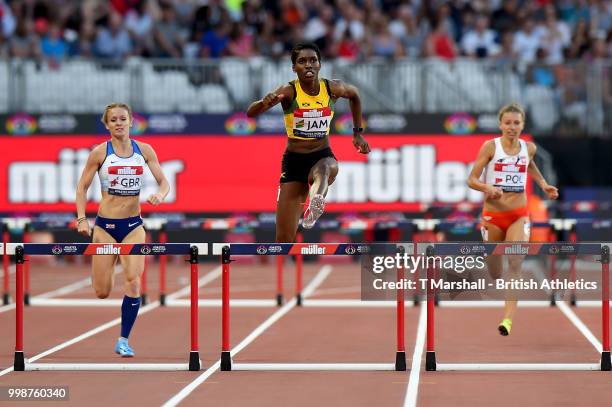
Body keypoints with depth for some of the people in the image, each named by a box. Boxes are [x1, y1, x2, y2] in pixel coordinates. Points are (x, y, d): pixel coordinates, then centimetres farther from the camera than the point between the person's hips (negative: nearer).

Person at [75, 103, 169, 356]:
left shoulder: (144, 150, 2)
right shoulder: (100, 152, -3)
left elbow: (164, 182, 5)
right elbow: (82, 187, 1)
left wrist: (160, 195, -18)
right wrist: (81, 219, -10)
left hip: (134, 225, 1)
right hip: (106, 225, -1)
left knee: (133, 282, -16)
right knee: (102, 293, -1)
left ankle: (123, 341, -4)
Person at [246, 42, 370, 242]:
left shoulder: (332, 89, -6)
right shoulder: (289, 91, -13)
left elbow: (354, 94, 19)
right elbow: (250, 113, -24)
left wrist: (358, 133, 17)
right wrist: (265, 103, -46)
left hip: (323, 156, 1)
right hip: (294, 160, -1)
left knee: (328, 168, -41)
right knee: (284, 239, -1)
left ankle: (316, 202, -69)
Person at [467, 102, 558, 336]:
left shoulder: (529, 148, 3)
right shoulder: (490, 147, -7)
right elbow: (472, 180, -7)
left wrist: (543, 184, 16)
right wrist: (487, 188, -27)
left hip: (519, 216, 1)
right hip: (493, 214, -1)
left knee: (515, 265, -19)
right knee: (494, 272, 10)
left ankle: (508, 319, -25)